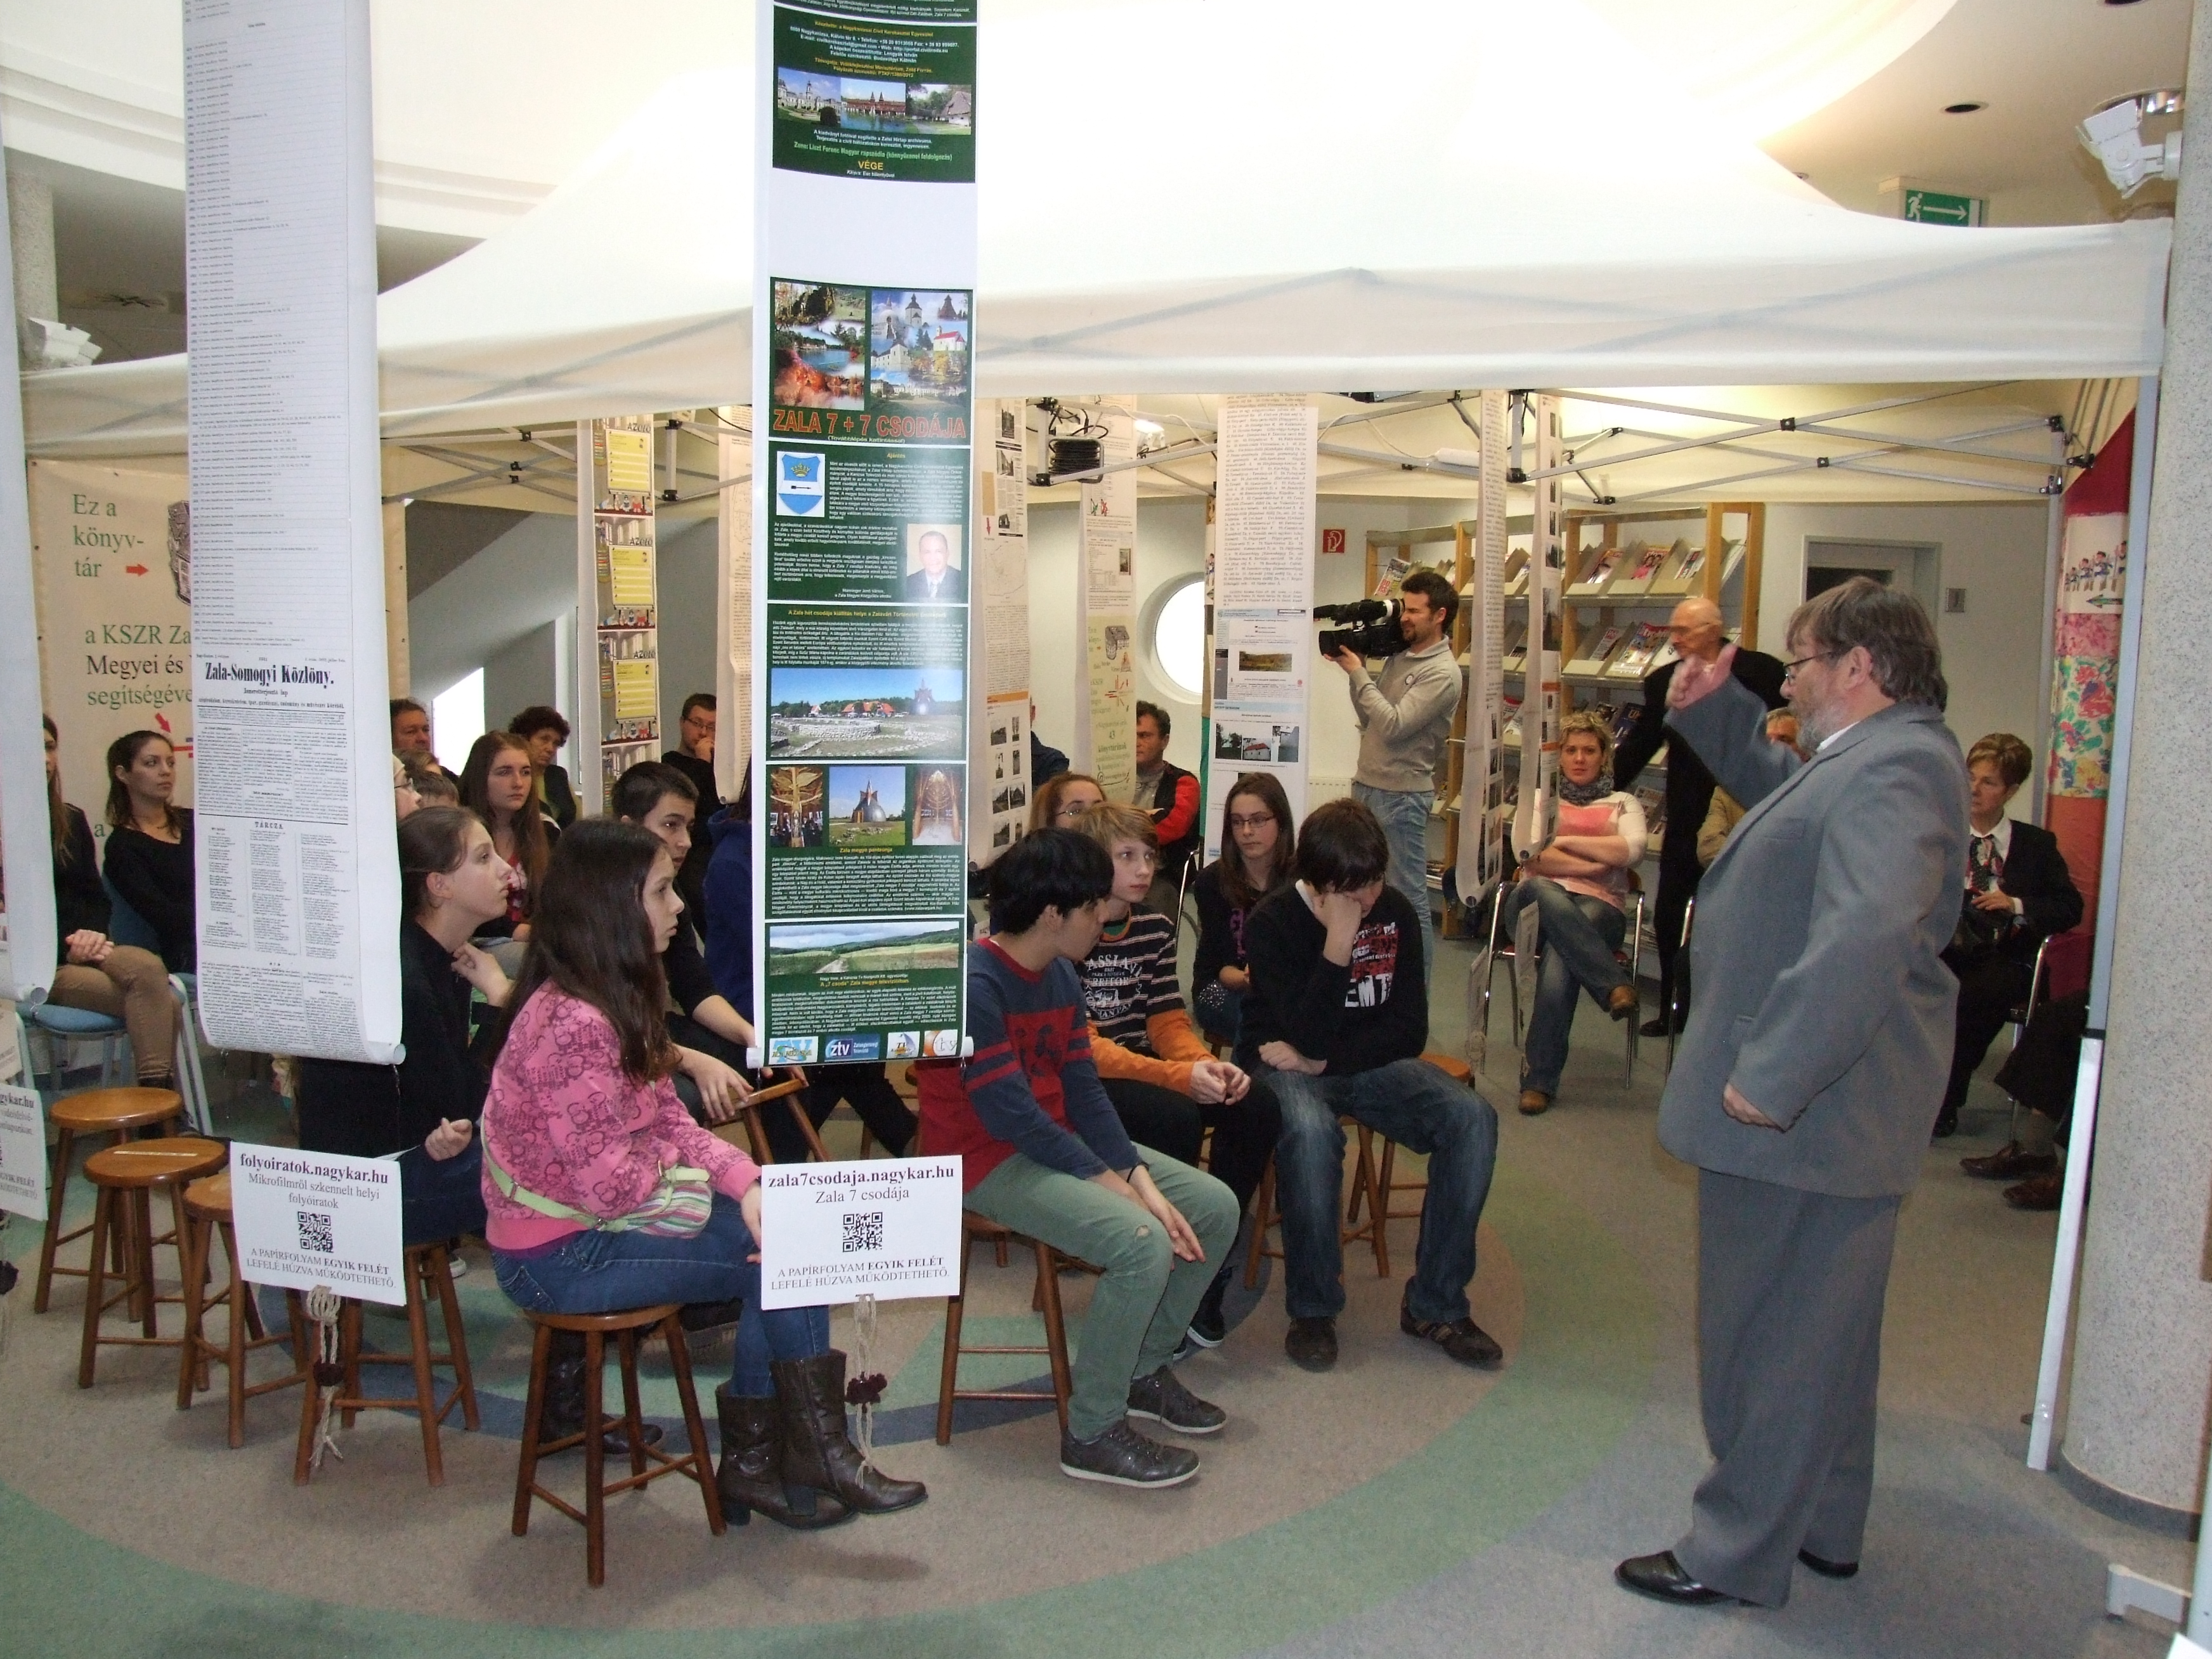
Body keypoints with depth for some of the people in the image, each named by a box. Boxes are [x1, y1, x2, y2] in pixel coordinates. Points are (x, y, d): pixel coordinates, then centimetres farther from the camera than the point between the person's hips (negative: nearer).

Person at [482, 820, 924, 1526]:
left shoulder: (618, 999, 6)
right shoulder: (573, 1023, -26)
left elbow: (671, 1123, 5)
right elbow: (609, 1186, -28)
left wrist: (745, 1181, -11)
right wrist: (665, 1164, -7)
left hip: (596, 1222, 9)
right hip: (560, 1256, -9)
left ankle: (753, 1460, 8)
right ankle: (821, 1457, 11)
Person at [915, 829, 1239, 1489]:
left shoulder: (1059, 975, 5)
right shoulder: (974, 985, -23)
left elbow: (1083, 1089, 1)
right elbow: (1011, 1115, -25)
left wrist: (1142, 1180, -10)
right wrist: (1110, 1183, -20)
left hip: (1058, 1140, 9)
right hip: (990, 1161, -9)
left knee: (1215, 1208, 4)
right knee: (1142, 1243, -29)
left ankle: (1143, 1367, 20)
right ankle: (1092, 1433, -10)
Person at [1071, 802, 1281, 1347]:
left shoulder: (1155, 928, 7)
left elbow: (1168, 1022, 5)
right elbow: (1078, 1044, -20)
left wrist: (1206, 1064, -18)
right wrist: (1179, 1076, -30)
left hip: (1142, 1070, 7)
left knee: (1257, 1106, -14)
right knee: (1176, 1117, -32)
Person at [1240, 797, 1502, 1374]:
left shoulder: (1395, 912, -1)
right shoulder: (1271, 921, -14)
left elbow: (1410, 1030, -4)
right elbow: (1306, 1036, -23)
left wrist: (1323, 1062, -15)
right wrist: (1339, 942, -29)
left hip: (1372, 1064, 4)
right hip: (1287, 1066, -4)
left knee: (1473, 1119, -21)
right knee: (1310, 1131, -38)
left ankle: (1435, 1304, -8)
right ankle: (1312, 1310, -18)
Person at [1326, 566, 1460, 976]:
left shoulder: (1442, 673, -14)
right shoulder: (1399, 656, 13)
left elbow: (1394, 725, -21)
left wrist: (1359, 674, -15)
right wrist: (1354, 670, 3)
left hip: (1402, 794, -9)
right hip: (1367, 785, 9)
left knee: (1408, 896, -2)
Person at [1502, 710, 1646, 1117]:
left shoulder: (1622, 803, 21)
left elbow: (1631, 850, -3)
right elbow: (1529, 854, 1)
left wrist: (1564, 841, -2)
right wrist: (1597, 863, -5)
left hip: (1599, 908, -1)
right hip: (1537, 901, 1)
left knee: (1559, 959, -37)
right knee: (1540, 890, -40)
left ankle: (1539, 1079, -32)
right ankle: (1614, 985, -40)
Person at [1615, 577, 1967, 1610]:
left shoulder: (1893, 768, -22)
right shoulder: (1865, 758, 12)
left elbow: (1865, 931, -35)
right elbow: (1780, 784, 33)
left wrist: (1770, 1076, -32)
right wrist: (1715, 710, 19)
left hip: (1804, 1107, -11)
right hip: (1822, 1101, 11)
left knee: (1772, 1331, 2)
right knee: (1821, 1323, 21)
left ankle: (1738, 1553, 16)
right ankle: (1823, 1527, 37)